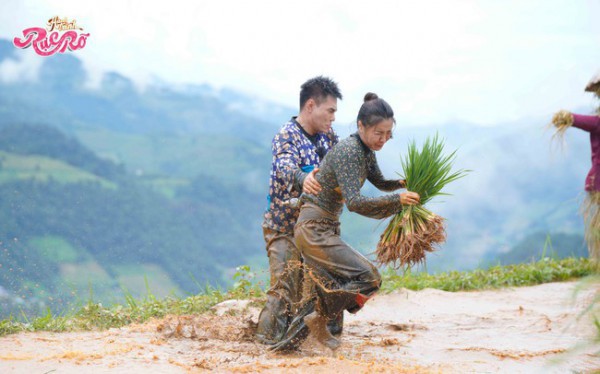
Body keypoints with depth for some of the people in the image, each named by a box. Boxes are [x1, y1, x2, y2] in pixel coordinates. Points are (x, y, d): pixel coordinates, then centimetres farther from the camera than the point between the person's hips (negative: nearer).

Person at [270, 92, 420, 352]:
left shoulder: (366, 151, 8)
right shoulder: (348, 152, -21)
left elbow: (380, 183, 23)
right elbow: (354, 202, -29)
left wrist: (403, 183, 2)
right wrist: (397, 199, -29)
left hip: (326, 228, 10)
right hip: (314, 228, -10)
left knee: (334, 289, 13)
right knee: (368, 278, -15)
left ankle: (292, 338, 14)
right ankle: (319, 320, -3)